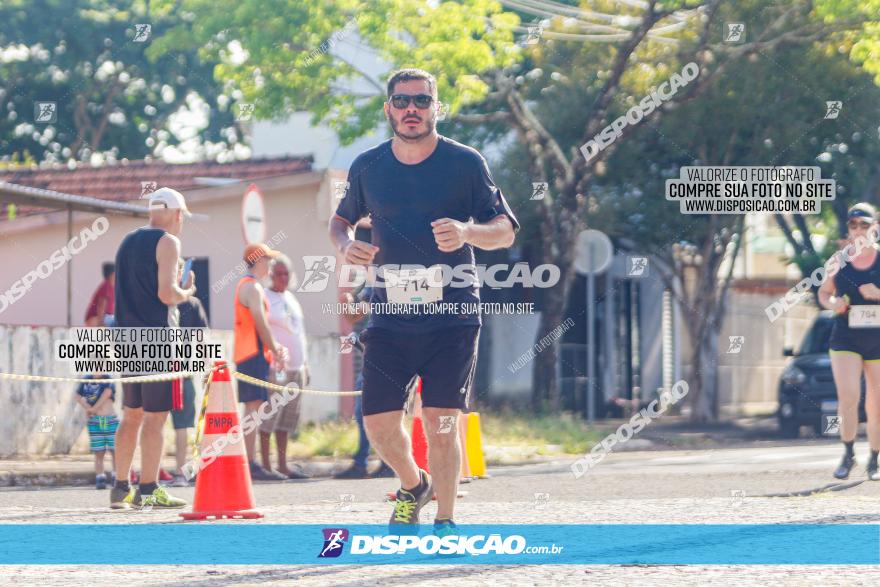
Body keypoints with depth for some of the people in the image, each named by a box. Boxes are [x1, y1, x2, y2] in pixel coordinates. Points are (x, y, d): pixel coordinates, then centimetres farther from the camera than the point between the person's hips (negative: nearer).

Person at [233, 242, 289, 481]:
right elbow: (261, 323, -16)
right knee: (253, 407, -13)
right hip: (253, 354, -10)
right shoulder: (253, 287, -11)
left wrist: (274, 347, 15)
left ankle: (249, 463, 9)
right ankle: (250, 464, -18)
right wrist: (275, 351, -9)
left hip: (246, 354, 10)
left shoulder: (245, 285, 21)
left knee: (252, 407, 10)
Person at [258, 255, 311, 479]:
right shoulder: (264, 298, -5)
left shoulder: (291, 299, 19)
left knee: (287, 419, 8)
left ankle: (283, 465, 11)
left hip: (296, 368, 8)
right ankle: (266, 465, -8)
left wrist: (305, 365, 21)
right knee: (269, 418, -9)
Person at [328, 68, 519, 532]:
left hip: (452, 316, -2)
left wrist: (467, 231, -20)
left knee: (441, 421, -8)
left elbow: (506, 231, 1)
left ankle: (444, 522, 4)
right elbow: (341, 219, 23)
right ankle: (413, 485, 28)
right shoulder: (368, 167, 7)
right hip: (389, 316, 3)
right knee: (378, 423, -2)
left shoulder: (465, 163, -1)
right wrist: (345, 245, -1)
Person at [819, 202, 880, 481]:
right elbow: (824, 292, 15)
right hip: (845, 338, 0)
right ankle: (848, 455, -1)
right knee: (848, 397, -17)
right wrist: (832, 304, -7)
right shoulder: (837, 262, 3)